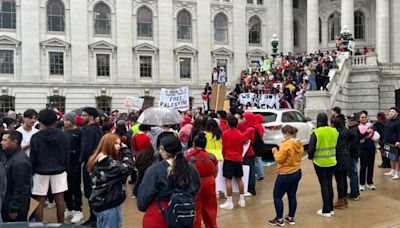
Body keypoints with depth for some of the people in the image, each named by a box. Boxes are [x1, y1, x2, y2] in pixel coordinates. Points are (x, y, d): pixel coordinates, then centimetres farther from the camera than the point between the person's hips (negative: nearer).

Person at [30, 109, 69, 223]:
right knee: (59, 199, 8)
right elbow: (67, 154, 2)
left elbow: (33, 157, -5)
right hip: (59, 171, 2)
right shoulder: (62, 136, -3)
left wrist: (32, 171, 7)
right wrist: (66, 169, 13)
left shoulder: (36, 137, -9)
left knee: (40, 202, 4)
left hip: (41, 172, -2)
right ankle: (61, 224, 16)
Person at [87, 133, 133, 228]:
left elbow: (119, 168, 9)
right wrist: (126, 151, -13)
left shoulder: (98, 159, 11)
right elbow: (127, 169, -25)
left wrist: (124, 152, 0)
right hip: (108, 204, -10)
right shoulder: (108, 162, -22)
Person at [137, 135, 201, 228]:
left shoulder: (155, 169, -18)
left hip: (158, 215, -4)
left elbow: (145, 193, -11)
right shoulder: (191, 168, -3)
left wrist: (142, 207, 8)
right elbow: (196, 190, 10)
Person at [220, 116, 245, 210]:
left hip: (229, 159, -5)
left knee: (228, 180, -2)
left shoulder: (225, 133, -9)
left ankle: (229, 202, -3)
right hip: (238, 159, 5)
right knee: (239, 179, 14)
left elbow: (224, 147, -1)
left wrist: (223, 156, 15)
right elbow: (242, 147, 11)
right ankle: (242, 200, 20)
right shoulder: (240, 133, 3)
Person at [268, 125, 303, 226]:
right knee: (292, 196, 17)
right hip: (297, 172, 8)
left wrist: (275, 151, -2)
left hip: (286, 175, -8)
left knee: (277, 196, 5)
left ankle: (279, 220, 10)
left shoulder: (286, 144, -21)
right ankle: (291, 218, 25)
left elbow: (279, 159, -19)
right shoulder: (299, 144, 5)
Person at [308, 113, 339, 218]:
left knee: (324, 185, 3)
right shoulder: (334, 131, -3)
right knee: (329, 184, 15)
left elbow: (311, 148, -13)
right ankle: (331, 209, 24)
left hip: (320, 162, -4)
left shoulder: (316, 132, -15)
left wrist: (311, 156, 5)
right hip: (332, 162, 4)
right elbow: (337, 145, 4)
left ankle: (326, 210, 10)